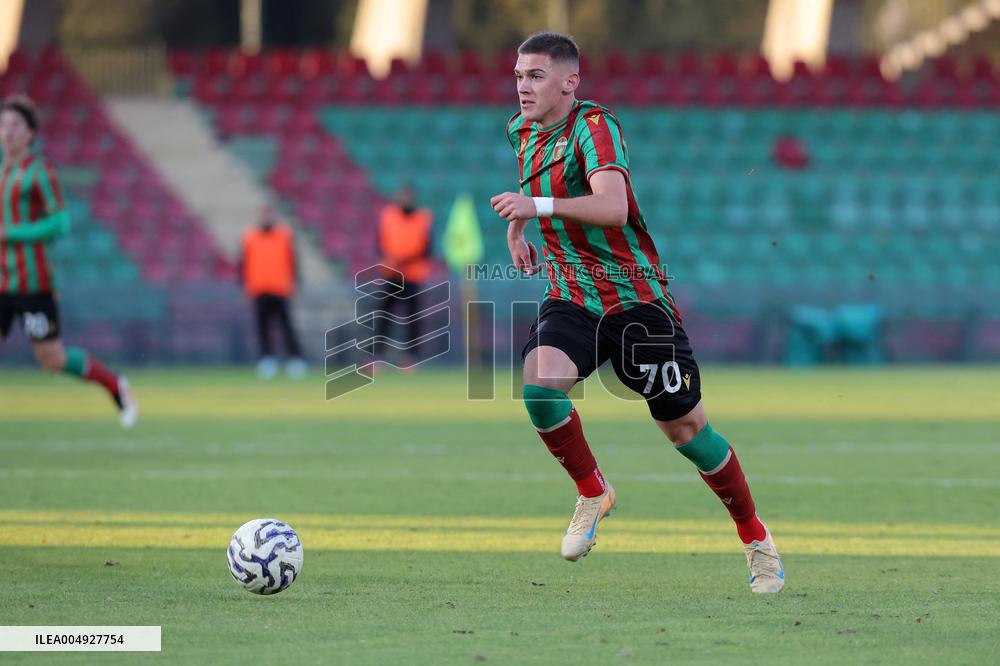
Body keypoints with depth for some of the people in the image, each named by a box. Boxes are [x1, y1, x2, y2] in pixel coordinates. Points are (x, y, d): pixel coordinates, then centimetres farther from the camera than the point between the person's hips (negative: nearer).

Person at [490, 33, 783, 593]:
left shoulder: (593, 126, -16)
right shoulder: (524, 132, 8)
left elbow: (613, 207, -32)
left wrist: (538, 206, -36)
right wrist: (516, 227, 21)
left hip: (635, 299, -5)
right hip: (571, 299, 6)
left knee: (685, 426, 0)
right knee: (539, 384, -24)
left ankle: (757, 539, 19)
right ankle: (593, 493, -1)